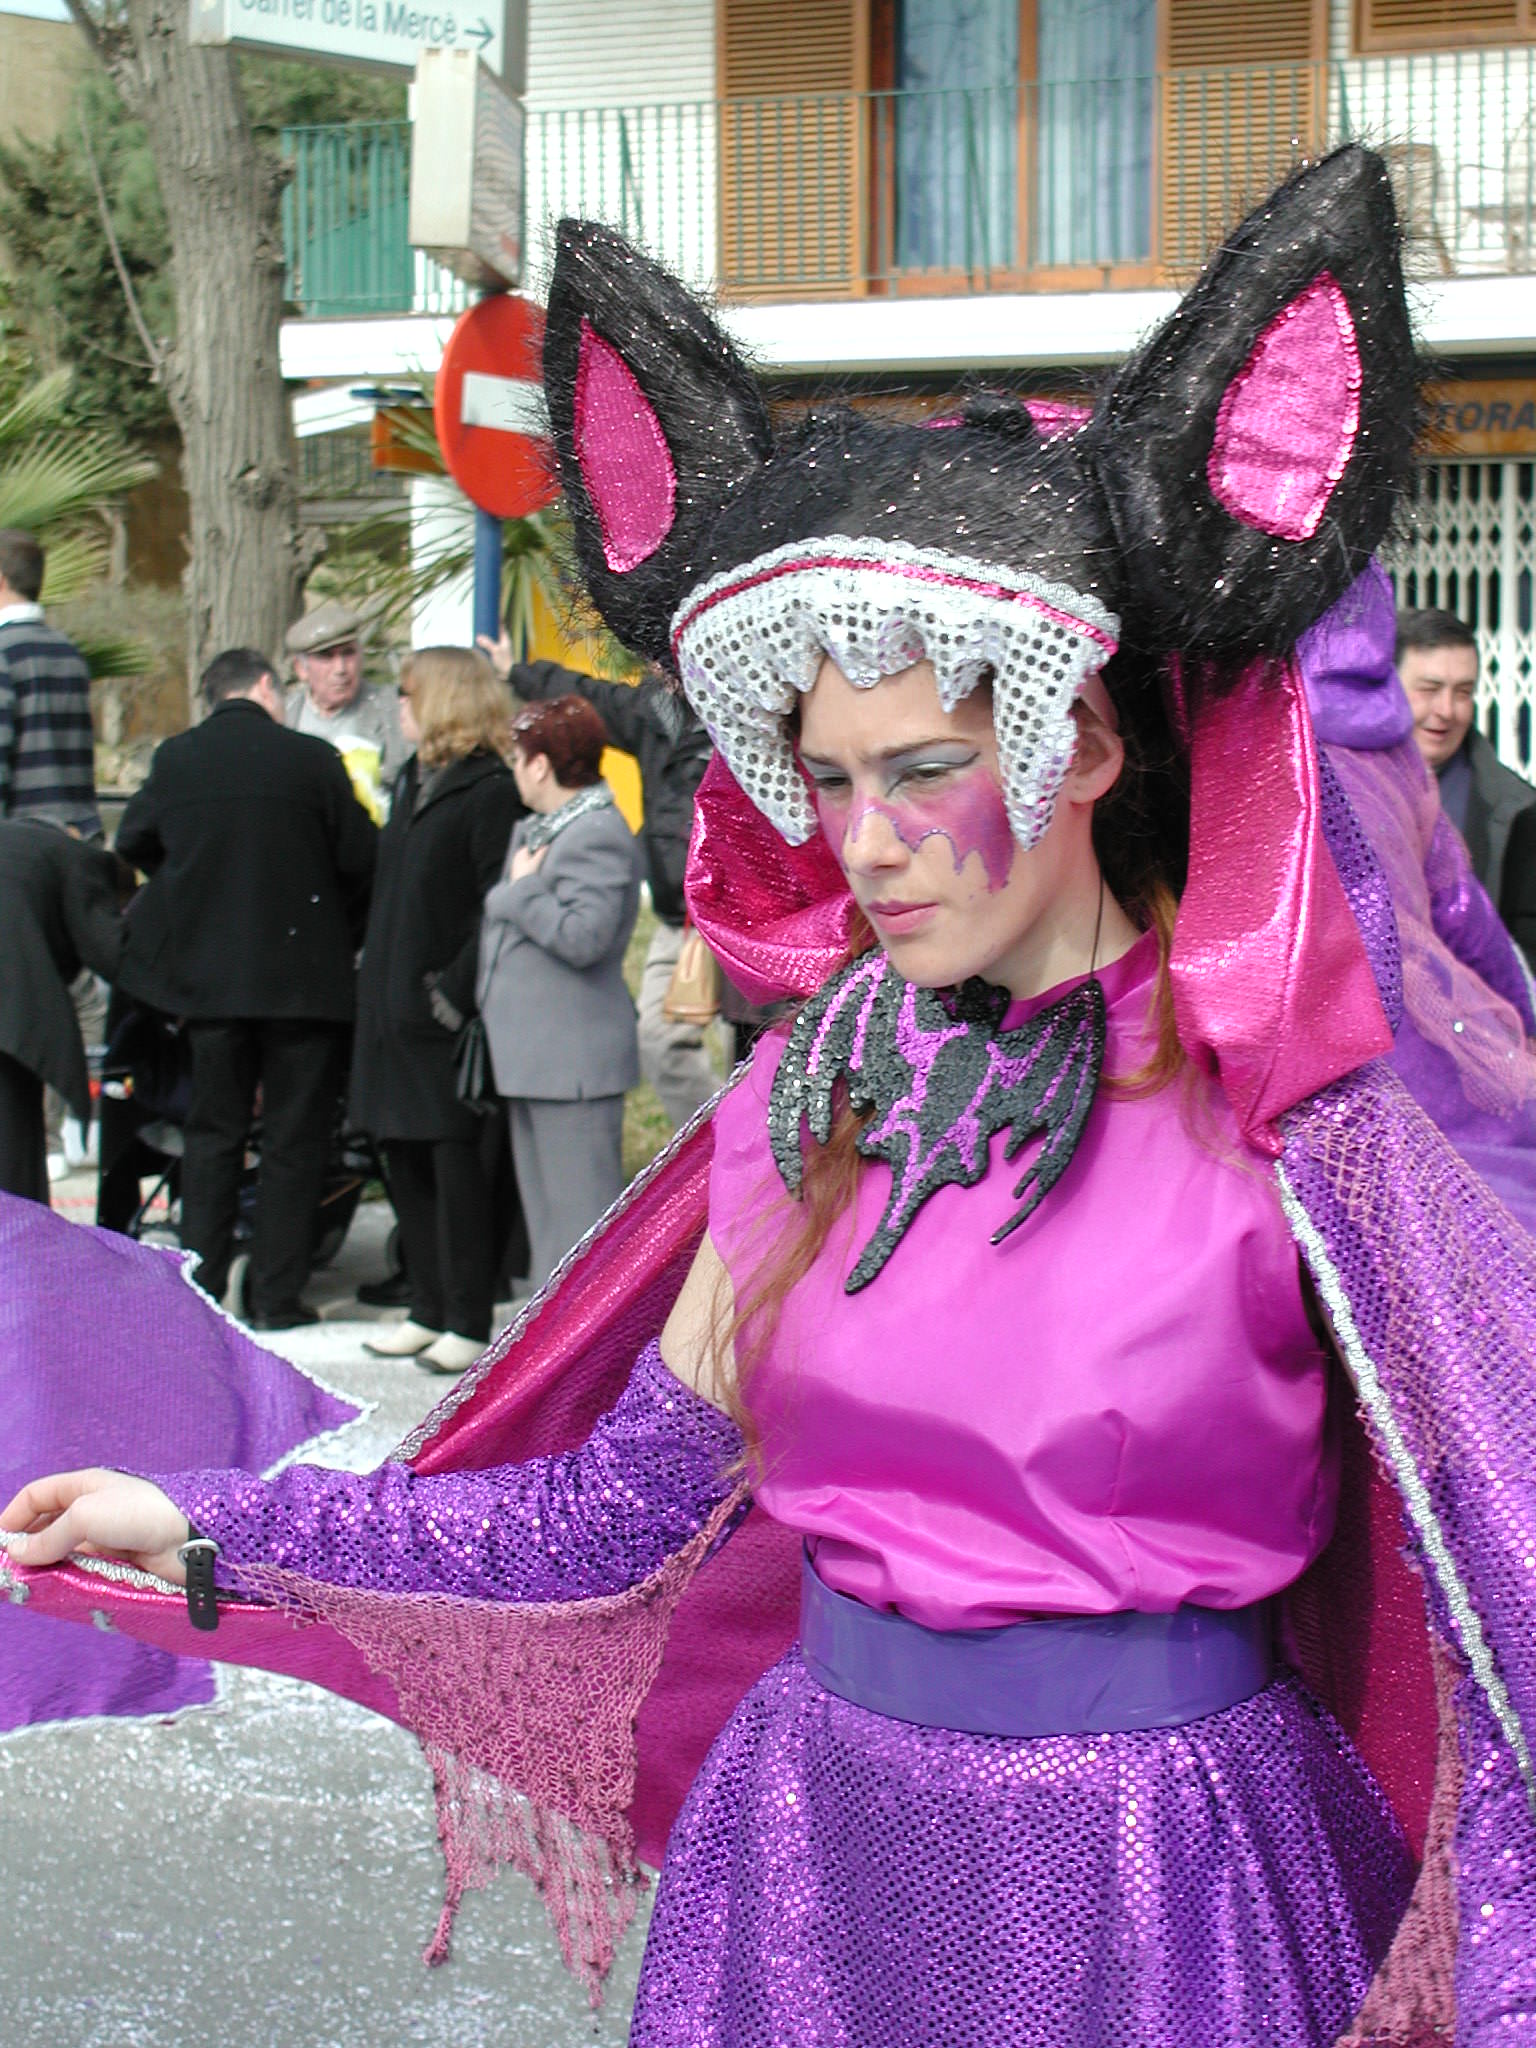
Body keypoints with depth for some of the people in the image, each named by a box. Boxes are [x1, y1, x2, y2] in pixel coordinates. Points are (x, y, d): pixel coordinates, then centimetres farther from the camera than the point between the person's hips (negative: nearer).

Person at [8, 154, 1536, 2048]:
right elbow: (618, 1516, 6)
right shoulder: (817, 1096, 2)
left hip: (1155, 1887, -4)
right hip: (818, 1834, 5)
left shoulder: (1288, 1121, -14)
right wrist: (209, 1530, 4)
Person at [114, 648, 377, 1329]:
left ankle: (201, 1287, 14)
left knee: (212, 1132, 14)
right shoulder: (311, 759, -11)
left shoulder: (174, 758, -1)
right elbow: (362, 861, -7)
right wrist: (344, 936, 11)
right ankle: (276, 1293, 6)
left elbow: (134, 840, 14)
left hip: (207, 972, 3)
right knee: (294, 1137, 6)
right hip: (302, 976, -3)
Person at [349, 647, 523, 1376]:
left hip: (448, 1014, -9)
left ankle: (470, 1322, 7)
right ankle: (430, 1308, 23)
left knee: (456, 1164, -2)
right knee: (403, 1158, 12)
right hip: (393, 1008, 9)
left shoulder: (490, 791, -13)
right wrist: (373, 965, 13)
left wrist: (454, 990, -20)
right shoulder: (411, 781, 15)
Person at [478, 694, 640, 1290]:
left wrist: (522, 890, -14)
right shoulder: (533, 829, 16)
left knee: (580, 1212, -8)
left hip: (575, 1061, -11)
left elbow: (584, 937, -25)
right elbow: (504, 922, 27)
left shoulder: (597, 836, -15)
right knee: (545, 1214, 17)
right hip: (530, 1056, 11)